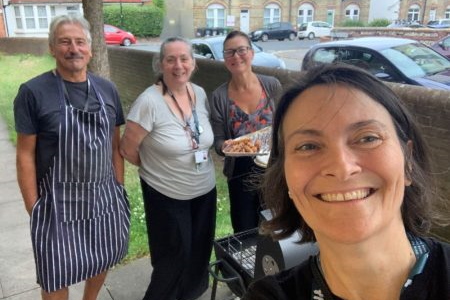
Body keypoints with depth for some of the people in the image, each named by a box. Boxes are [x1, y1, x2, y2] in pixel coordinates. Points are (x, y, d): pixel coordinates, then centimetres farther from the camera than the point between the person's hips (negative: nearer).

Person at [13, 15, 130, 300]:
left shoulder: (107, 89, 2)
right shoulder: (33, 92, -11)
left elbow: (115, 144, 7)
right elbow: (25, 155, -8)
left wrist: (120, 188, 6)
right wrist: (33, 208, -9)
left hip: (104, 196, 4)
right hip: (58, 201, -4)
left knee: (101, 262, 20)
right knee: (56, 276, 11)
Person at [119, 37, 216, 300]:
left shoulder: (200, 94, -2)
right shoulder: (149, 102, -21)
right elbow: (128, 149, -14)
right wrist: (157, 168, 0)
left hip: (206, 190, 6)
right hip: (167, 196, -6)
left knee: (200, 252, 22)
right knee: (174, 258, 10)